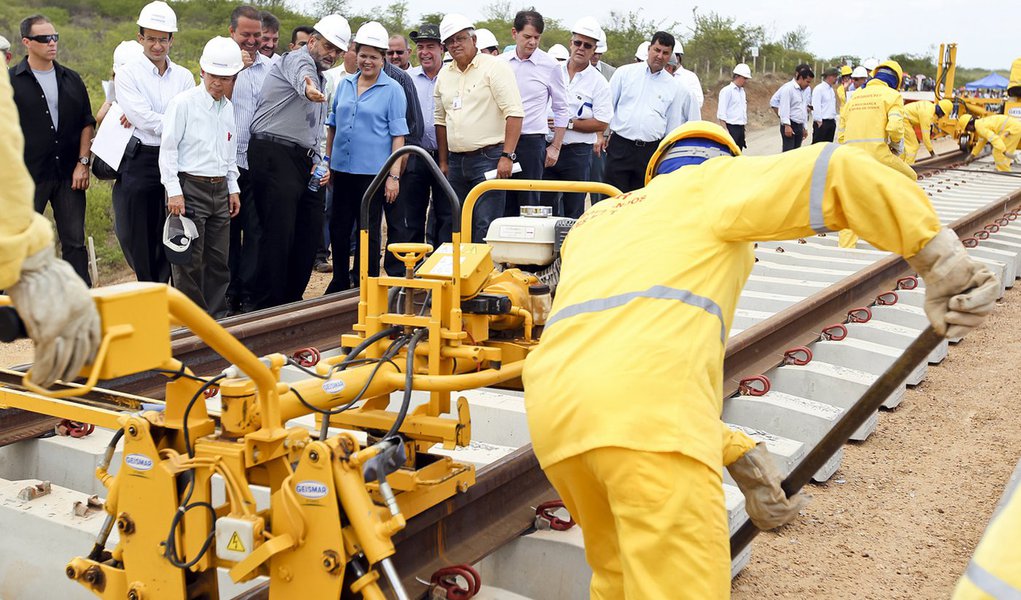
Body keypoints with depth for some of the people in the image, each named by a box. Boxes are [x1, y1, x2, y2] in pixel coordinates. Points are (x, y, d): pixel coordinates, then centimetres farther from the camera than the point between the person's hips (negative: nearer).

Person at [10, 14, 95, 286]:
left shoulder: (71, 79, 11)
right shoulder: (11, 81, 0)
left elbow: (87, 123, 13)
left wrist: (83, 162, 3)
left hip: (69, 175, 3)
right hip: (28, 176, -2)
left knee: (75, 242, 4)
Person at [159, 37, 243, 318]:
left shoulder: (228, 108, 13)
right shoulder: (183, 103, -7)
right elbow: (168, 148, -9)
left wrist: (233, 188, 16)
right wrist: (174, 191, -14)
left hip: (220, 189, 6)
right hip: (190, 187, -6)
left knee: (218, 259, 9)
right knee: (189, 262, -3)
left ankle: (217, 318, 19)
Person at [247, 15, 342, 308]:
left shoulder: (322, 81, 23)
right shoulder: (297, 59, -6)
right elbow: (302, 75, -34)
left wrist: (318, 161, 13)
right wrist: (308, 88, -57)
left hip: (303, 160, 9)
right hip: (275, 155, -9)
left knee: (310, 232, 8)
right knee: (278, 234, -10)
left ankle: (292, 300, 19)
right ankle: (268, 306, -3)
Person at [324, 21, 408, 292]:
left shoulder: (392, 90, -3)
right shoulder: (345, 84, 10)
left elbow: (398, 135, -6)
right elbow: (332, 126, 17)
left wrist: (394, 176, -12)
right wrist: (327, 163, 12)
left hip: (372, 172, -5)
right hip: (342, 169, 5)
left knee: (368, 231, 3)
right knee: (338, 229, 11)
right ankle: (340, 284, 25)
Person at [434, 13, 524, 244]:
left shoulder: (495, 67, -4)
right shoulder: (444, 74, 15)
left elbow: (514, 113, -12)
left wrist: (507, 156, -18)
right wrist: (443, 162, 17)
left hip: (488, 158, -6)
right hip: (456, 161, 7)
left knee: (485, 226, -9)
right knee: (449, 223, 9)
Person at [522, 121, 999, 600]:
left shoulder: (594, 221, 35)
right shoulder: (715, 181, 19)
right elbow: (836, 171, 0)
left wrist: (737, 454, 26)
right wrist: (942, 261, 5)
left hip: (552, 406, 7)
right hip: (649, 413, -7)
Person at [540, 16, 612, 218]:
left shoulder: (598, 82, -1)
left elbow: (601, 124, -7)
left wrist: (568, 123, -13)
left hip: (577, 153, -3)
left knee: (574, 212, 5)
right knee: (545, 206, 6)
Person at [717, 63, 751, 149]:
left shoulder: (742, 91, 15)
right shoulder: (727, 91, -9)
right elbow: (721, 113, -13)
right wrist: (725, 130, -19)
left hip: (741, 128, 8)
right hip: (731, 128, -8)